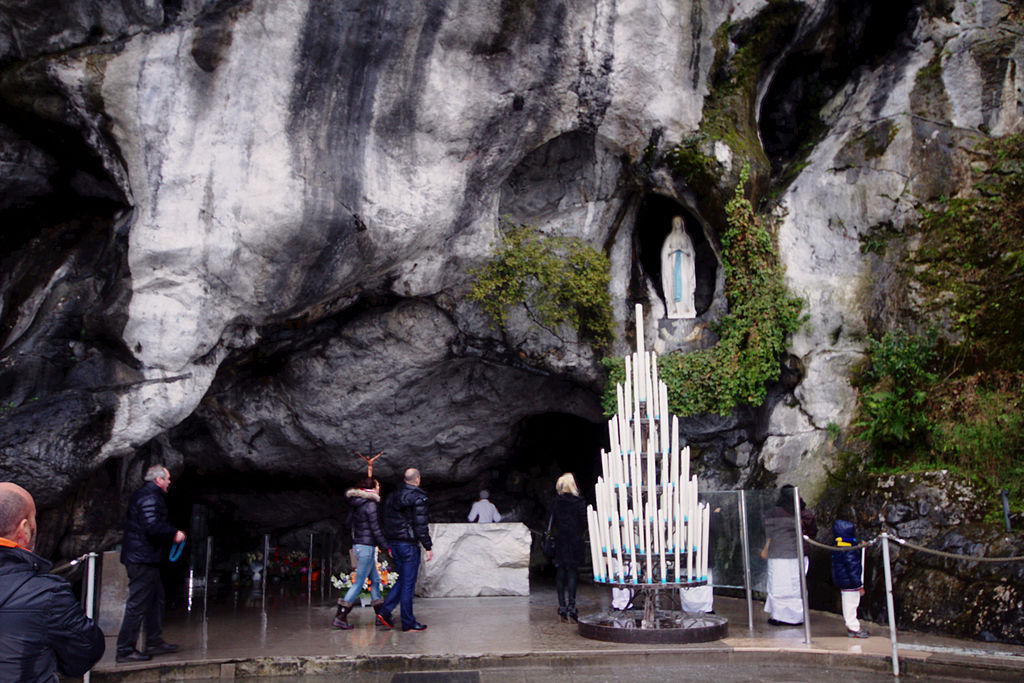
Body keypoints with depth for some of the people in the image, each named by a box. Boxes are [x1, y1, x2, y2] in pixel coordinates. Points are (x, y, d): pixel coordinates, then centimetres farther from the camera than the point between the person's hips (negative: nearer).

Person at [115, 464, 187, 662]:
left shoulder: (146, 495, 19)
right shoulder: (149, 498, -15)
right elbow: (153, 527, -25)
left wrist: (172, 532, 12)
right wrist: (174, 533, -12)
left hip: (142, 558, 11)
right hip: (143, 559, -11)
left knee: (156, 599, 17)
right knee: (138, 604, -7)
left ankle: (155, 642, 25)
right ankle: (125, 650, -3)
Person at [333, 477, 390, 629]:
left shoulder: (356, 504, 10)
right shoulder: (370, 505, -15)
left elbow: (349, 521, 14)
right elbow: (376, 530, -16)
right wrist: (387, 547, -10)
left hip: (358, 545, 9)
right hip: (366, 546, -9)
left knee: (375, 580, 15)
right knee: (358, 583, -4)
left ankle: (380, 615, 22)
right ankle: (340, 617, -3)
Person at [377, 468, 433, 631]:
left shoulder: (392, 496, 12)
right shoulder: (418, 497, -11)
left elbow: (387, 521, 16)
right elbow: (421, 524, -15)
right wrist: (428, 547, -11)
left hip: (394, 543, 7)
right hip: (409, 544, -7)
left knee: (401, 580, 16)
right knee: (408, 583, -2)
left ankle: (384, 612, 5)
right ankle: (408, 623, 4)